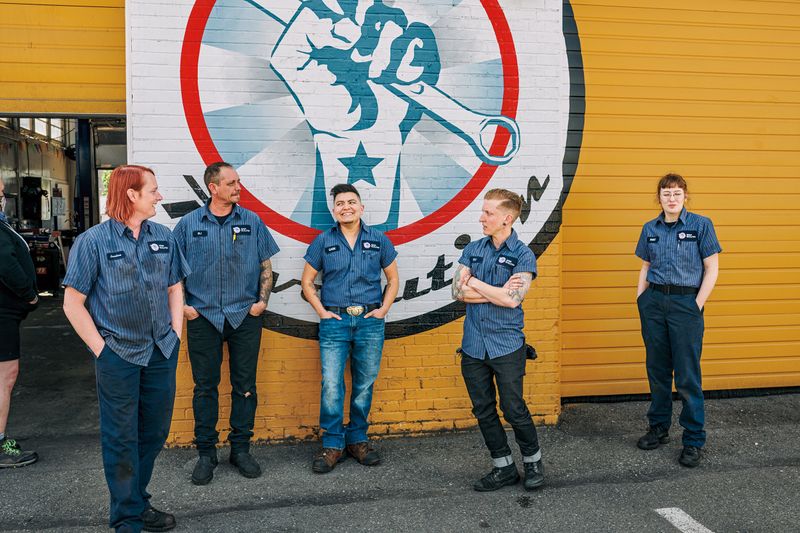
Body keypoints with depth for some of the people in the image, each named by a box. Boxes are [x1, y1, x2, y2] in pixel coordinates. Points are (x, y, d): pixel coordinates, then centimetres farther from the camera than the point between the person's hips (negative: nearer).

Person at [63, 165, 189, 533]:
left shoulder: (163, 237, 6)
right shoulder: (93, 241, -8)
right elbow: (73, 303, -7)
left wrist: (176, 334, 5)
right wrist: (101, 348, -10)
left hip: (162, 352, 5)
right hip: (118, 355, -5)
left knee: (155, 433, 14)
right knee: (121, 439, 6)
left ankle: (136, 501, 33)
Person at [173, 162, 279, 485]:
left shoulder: (252, 222, 4)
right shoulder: (189, 223, 3)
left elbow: (265, 266, 8)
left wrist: (262, 300, -2)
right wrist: (181, 305, -2)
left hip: (245, 316, 1)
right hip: (203, 317, 0)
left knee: (245, 386, 6)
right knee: (205, 387, 5)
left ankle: (240, 449, 19)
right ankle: (206, 452, 17)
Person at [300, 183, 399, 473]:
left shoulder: (378, 240, 6)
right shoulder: (323, 241, 4)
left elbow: (393, 278, 13)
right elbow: (307, 281, 10)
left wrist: (383, 309, 2)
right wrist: (321, 311, -1)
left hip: (370, 321, 1)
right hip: (335, 321, -1)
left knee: (365, 384, 8)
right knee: (331, 385, -6)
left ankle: (358, 439, 24)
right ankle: (333, 445, 7)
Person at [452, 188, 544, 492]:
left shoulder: (523, 256, -6)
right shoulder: (473, 249, 7)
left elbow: (512, 299, -20)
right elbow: (458, 291, -3)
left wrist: (475, 282, -9)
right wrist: (497, 292, -11)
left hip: (507, 346, -5)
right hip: (473, 347, 5)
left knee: (513, 409, 1)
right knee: (484, 411, 10)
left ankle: (533, 461, 25)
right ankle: (504, 468, 25)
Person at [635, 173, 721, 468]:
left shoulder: (701, 225, -4)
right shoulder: (650, 229, 9)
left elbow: (711, 269, -5)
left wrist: (697, 306, -9)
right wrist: (640, 300, 8)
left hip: (685, 303, -4)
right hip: (654, 302, 4)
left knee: (687, 375, -2)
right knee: (657, 369, 11)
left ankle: (694, 440, 10)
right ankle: (658, 428, 26)